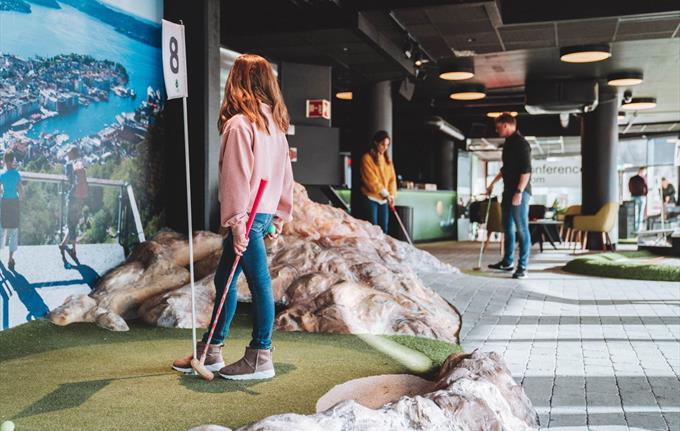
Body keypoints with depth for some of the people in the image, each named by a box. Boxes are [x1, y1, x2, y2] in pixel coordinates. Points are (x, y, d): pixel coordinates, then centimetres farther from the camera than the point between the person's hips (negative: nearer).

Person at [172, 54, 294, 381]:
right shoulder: (276, 124, 13)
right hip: (267, 212, 9)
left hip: (248, 215, -9)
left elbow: (237, 178, -17)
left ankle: (260, 358, 8)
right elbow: (285, 173, 15)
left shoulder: (239, 124, -13)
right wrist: (279, 216, 19)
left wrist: (237, 223, -16)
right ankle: (210, 352, 26)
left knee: (259, 283, -2)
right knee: (224, 280, 16)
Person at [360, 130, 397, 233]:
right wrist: (385, 193, -16)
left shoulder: (387, 159, 13)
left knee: (384, 229, 6)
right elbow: (371, 180, -14)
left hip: (384, 199, 6)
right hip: (371, 198, -6)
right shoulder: (367, 158, -8)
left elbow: (392, 178, 11)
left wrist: (391, 195, -3)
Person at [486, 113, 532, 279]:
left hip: (520, 191, -10)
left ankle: (522, 267, -5)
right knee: (507, 227, 14)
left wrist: (519, 192, -25)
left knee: (522, 229, -7)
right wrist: (493, 183, 31)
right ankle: (508, 262, 24)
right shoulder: (508, 143, 15)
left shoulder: (521, 143, -13)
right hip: (508, 190, 10)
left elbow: (526, 170, -20)